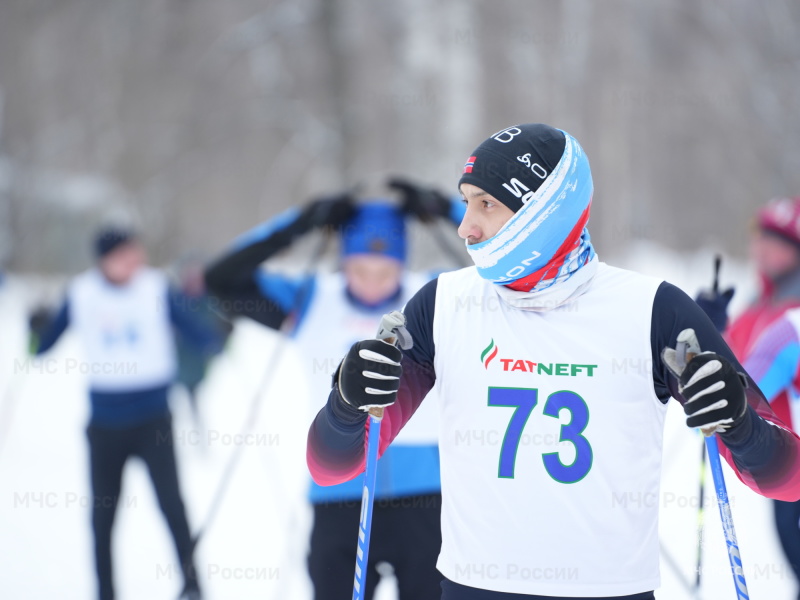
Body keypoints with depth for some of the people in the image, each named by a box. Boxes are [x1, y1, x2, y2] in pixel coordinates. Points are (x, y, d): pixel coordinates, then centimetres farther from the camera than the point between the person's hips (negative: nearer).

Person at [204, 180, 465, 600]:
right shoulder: (313, 301, 1)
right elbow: (223, 280, -6)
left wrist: (444, 211, -11)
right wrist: (302, 223, -12)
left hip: (424, 501, -1)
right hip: (340, 502, 1)